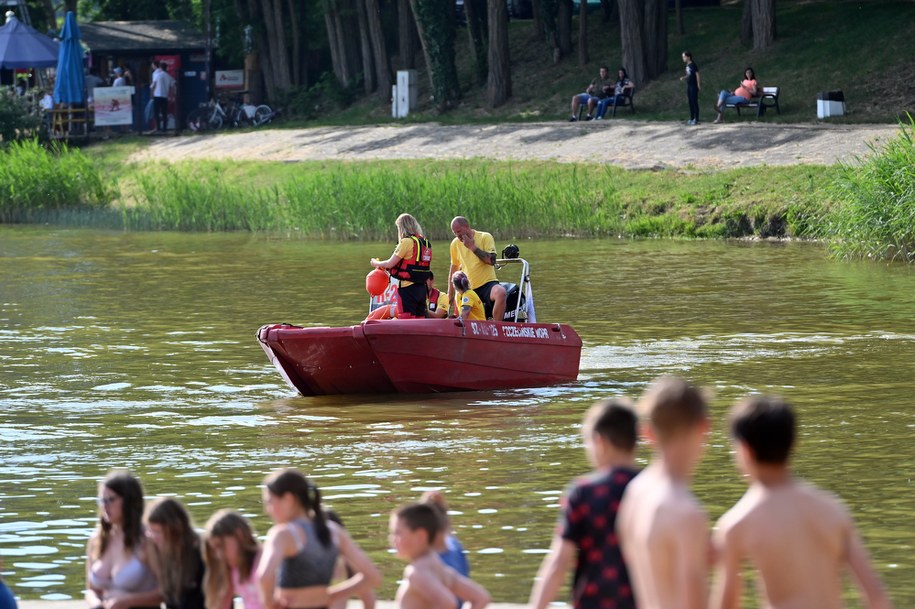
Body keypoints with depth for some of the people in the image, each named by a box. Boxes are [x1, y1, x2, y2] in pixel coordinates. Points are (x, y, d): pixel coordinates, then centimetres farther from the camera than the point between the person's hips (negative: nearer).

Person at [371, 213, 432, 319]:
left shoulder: (407, 242, -12)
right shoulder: (425, 242, 11)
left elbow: (390, 264, -8)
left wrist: (376, 263, 12)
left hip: (408, 288, -8)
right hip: (422, 288, 8)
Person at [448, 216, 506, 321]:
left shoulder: (485, 237, -4)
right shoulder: (455, 244, 9)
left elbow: (491, 260, -18)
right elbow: (454, 268, 20)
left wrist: (472, 246, -15)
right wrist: (450, 294, 19)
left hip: (487, 283, -5)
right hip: (469, 289, 5)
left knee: (500, 292, -37)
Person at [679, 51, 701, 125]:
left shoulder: (693, 65, -13)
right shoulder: (687, 65, 11)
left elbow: (697, 75, -13)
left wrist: (699, 85, -15)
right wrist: (683, 77, 0)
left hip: (694, 86, -9)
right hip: (689, 85, 9)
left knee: (694, 102, -5)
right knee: (690, 102, 11)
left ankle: (696, 119, -2)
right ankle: (691, 118, 17)